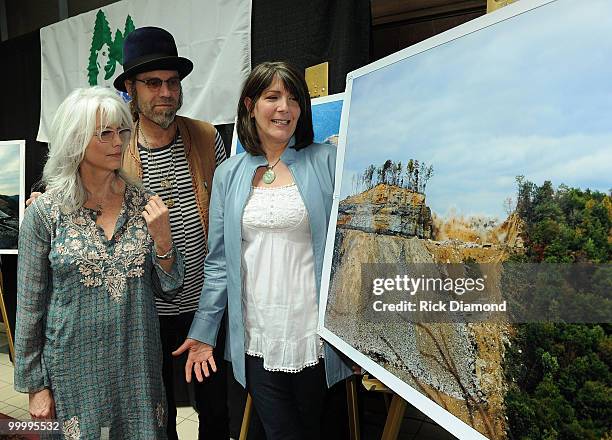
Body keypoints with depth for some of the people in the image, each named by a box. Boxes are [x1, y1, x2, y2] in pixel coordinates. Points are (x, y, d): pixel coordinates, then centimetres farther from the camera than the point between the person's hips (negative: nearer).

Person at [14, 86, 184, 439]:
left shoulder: (144, 203, -3)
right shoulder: (45, 212, -9)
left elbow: (168, 289, 2)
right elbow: (30, 307, -3)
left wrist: (162, 241, -15)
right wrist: (35, 385, 0)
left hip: (139, 363, 3)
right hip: (76, 367, -2)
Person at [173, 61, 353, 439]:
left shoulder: (325, 162, -3)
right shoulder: (229, 174, 5)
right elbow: (219, 261, 7)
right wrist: (204, 331, 6)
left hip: (314, 336, -1)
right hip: (257, 341, 2)